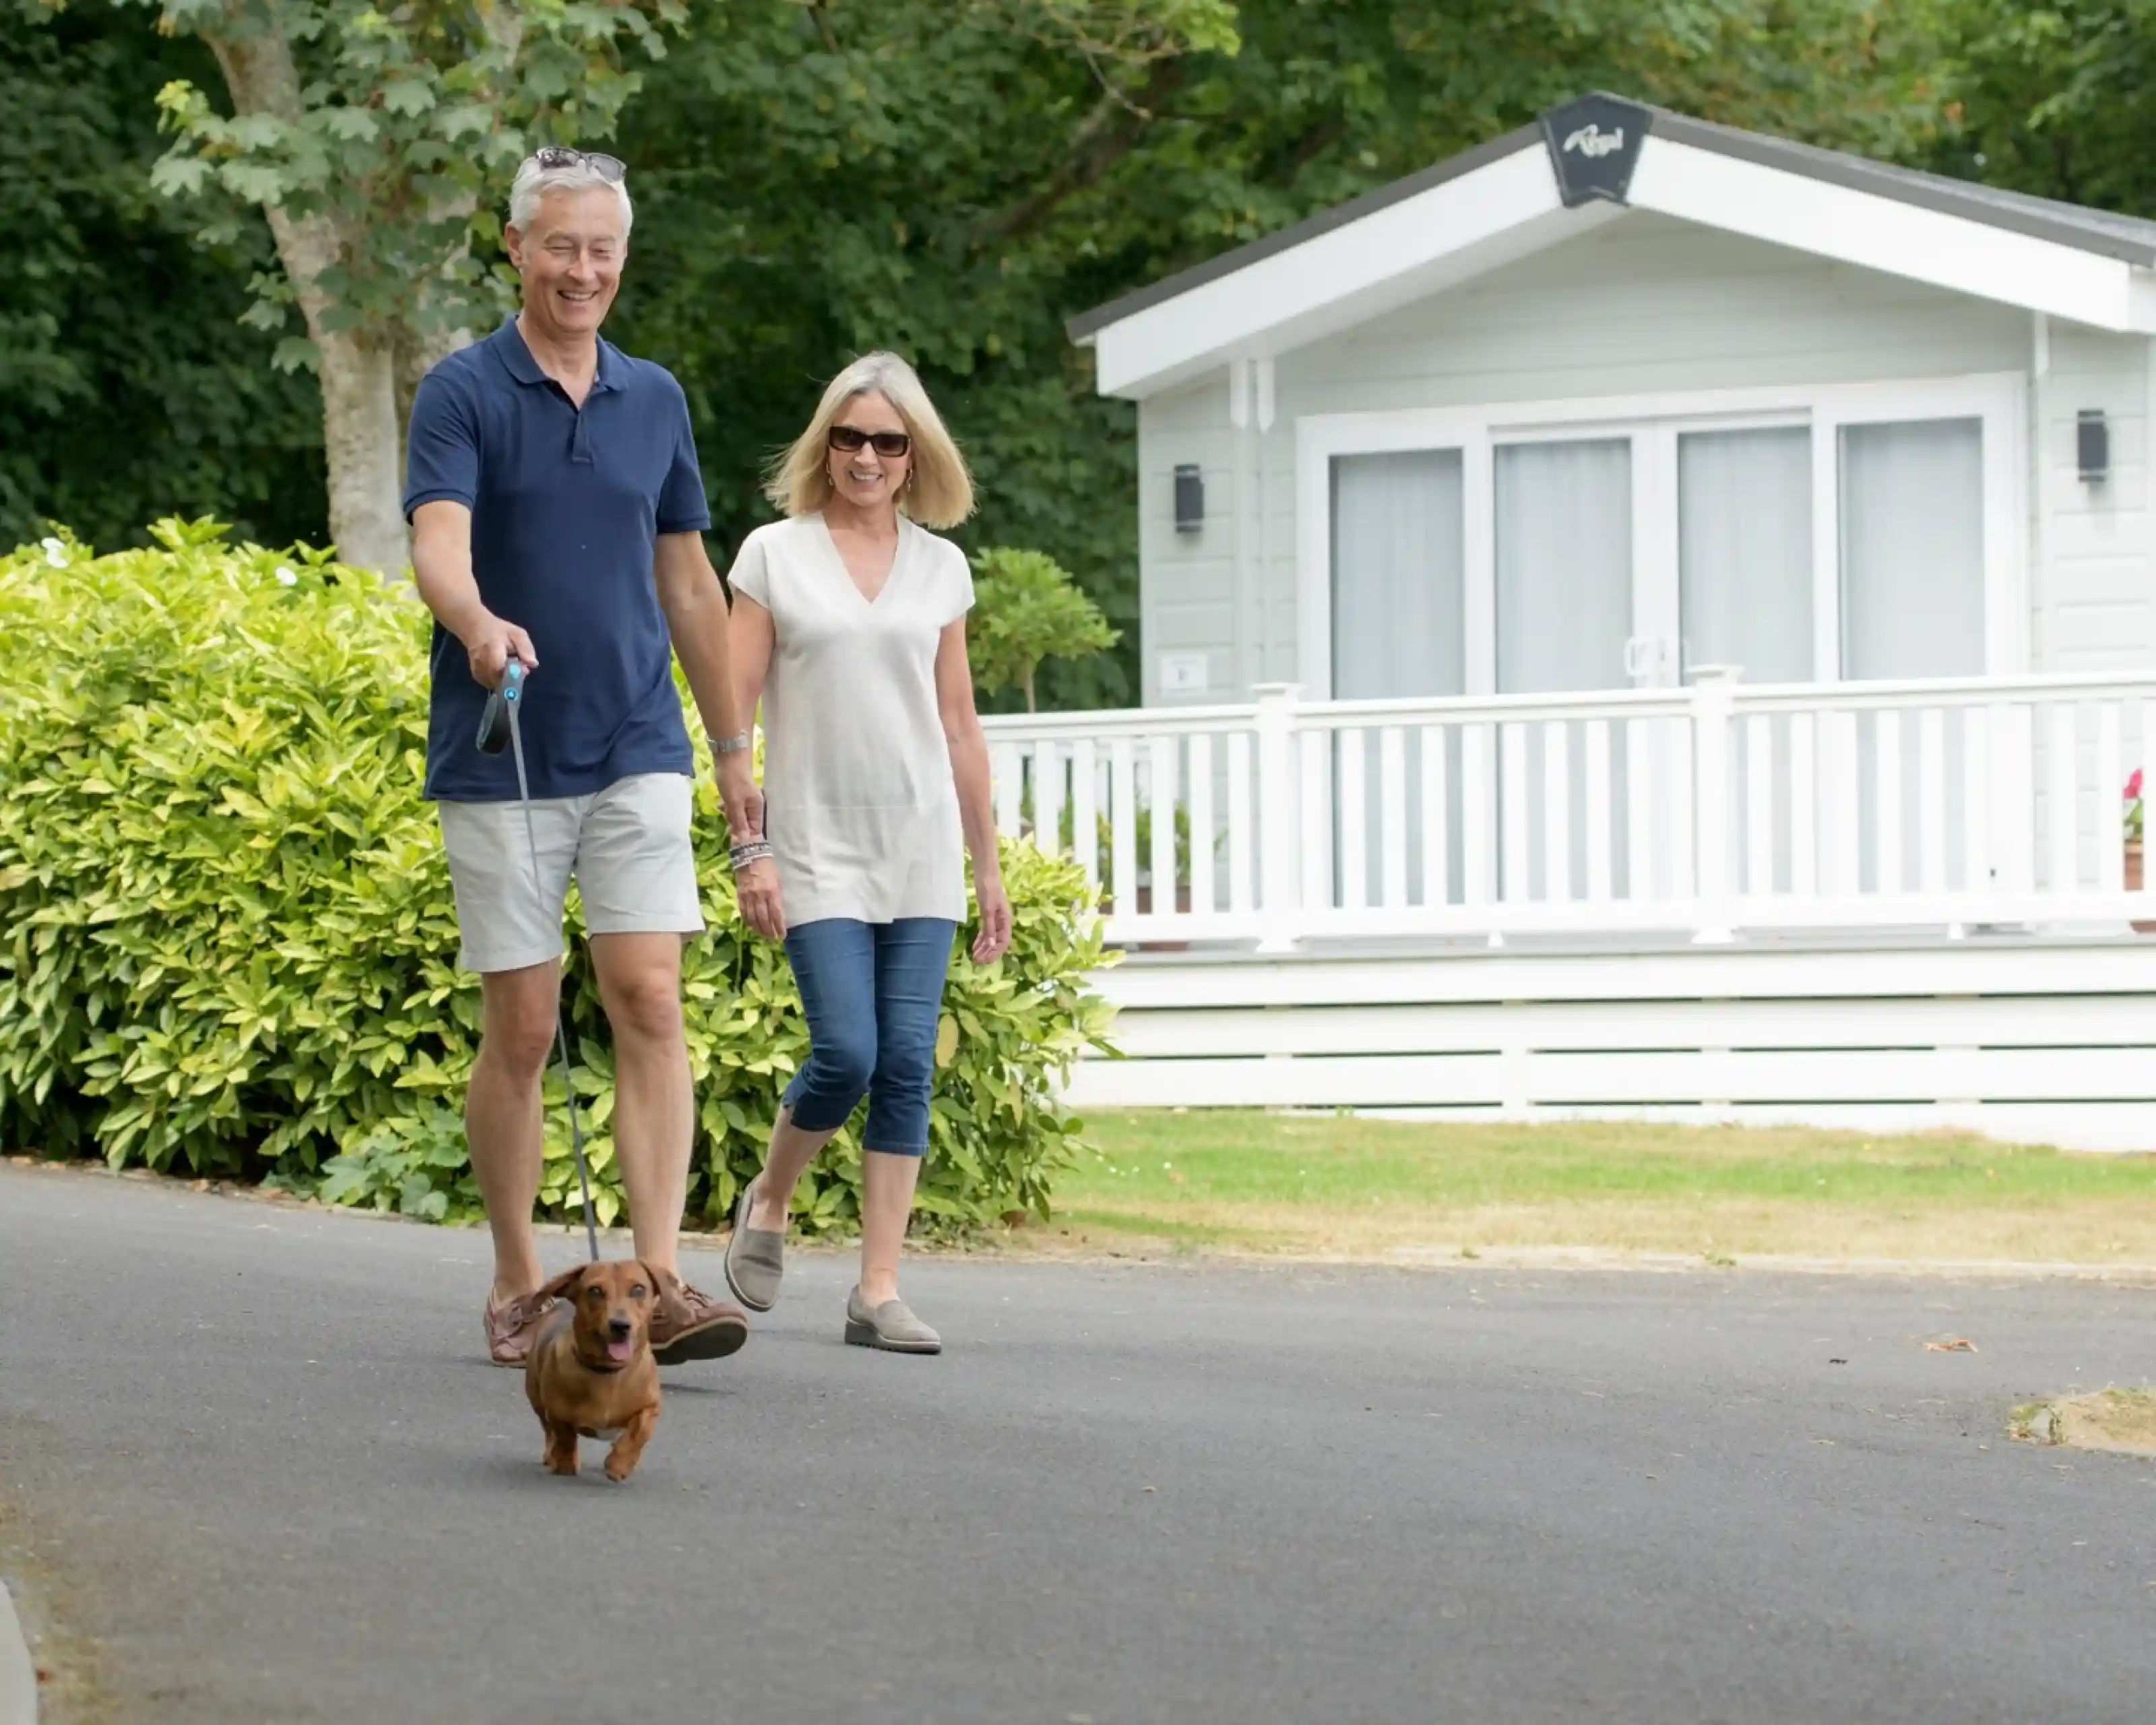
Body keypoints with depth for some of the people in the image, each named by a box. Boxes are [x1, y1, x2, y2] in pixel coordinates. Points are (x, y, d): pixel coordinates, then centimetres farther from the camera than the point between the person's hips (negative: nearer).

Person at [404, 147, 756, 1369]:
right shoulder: (464, 393, -4)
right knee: (522, 1029, 2)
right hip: (501, 763, -3)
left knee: (651, 1003, -10)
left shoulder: (655, 400, 10)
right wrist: (480, 623, -42)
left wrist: (734, 748, 17)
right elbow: (439, 546, -20)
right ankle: (519, 1285, 16)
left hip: (637, 754, 3)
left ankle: (662, 1280, -15)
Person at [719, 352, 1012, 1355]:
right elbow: (736, 709, 0)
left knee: (908, 1064, -4)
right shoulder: (775, 555, 2)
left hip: (921, 848, 3)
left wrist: (988, 865, 13)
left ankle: (879, 1292, -1)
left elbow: (958, 724, 14)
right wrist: (749, 847, -8)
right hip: (818, 848, -3)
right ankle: (767, 1201, 16)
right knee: (846, 1053, -13)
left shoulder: (941, 567, 10)